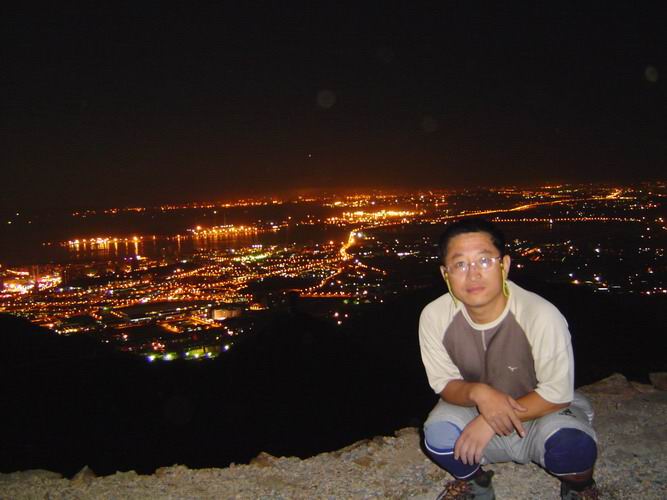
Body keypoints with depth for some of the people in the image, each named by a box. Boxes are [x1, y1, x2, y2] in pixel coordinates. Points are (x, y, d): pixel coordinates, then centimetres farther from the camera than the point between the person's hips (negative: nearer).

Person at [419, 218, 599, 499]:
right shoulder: (434, 317, -20)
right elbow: (445, 385, -9)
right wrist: (478, 392, -33)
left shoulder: (541, 316, -29)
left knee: (573, 445, -32)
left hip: (540, 412, -1)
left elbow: (558, 394, -20)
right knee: (439, 435, -28)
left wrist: (488, 422, -27)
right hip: (474, 412, 2)